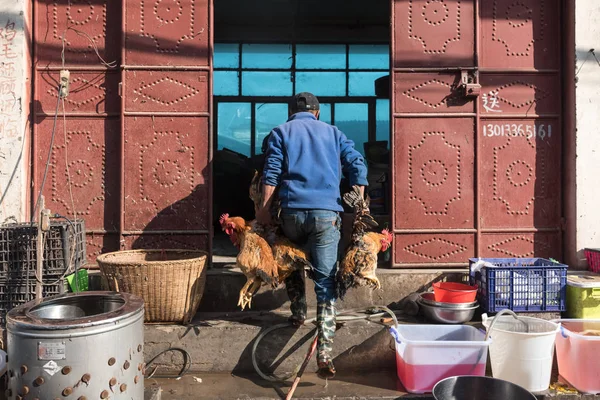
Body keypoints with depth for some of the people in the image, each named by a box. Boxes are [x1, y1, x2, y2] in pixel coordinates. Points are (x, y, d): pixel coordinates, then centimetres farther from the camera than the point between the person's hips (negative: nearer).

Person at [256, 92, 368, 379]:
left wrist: (264, 209, 1)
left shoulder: (280, 132, 14)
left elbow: (271, 172, 0)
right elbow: (357, 166, 9)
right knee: (325, 283, -1)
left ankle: (298, 313, 32)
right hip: (327, 214, 0)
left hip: (292, 210, 0)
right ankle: (324, 353, -7)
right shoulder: (333, 132, 19)